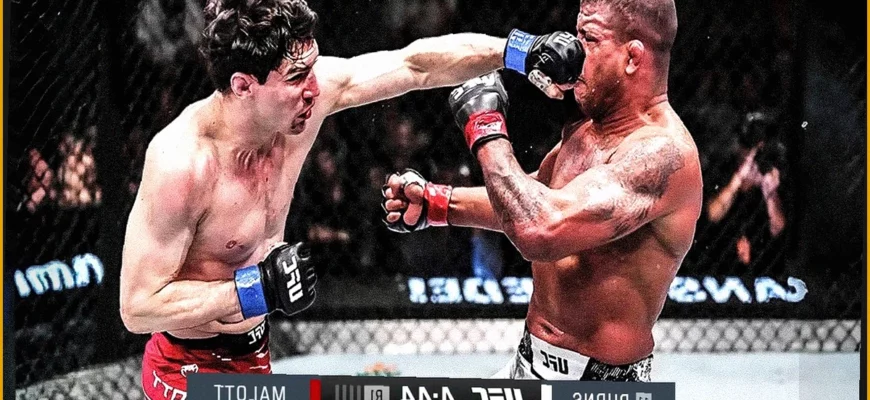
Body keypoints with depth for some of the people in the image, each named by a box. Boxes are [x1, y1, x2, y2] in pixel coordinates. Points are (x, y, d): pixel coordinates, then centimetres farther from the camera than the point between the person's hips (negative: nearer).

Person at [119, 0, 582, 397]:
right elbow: (138, 308, -27)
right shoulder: (180, 163, -30)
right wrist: (258, 289, -33)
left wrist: (520, 51, -6)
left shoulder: (304, 89, -11)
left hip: (253, 356, 7)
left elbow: (415, 64, 0)